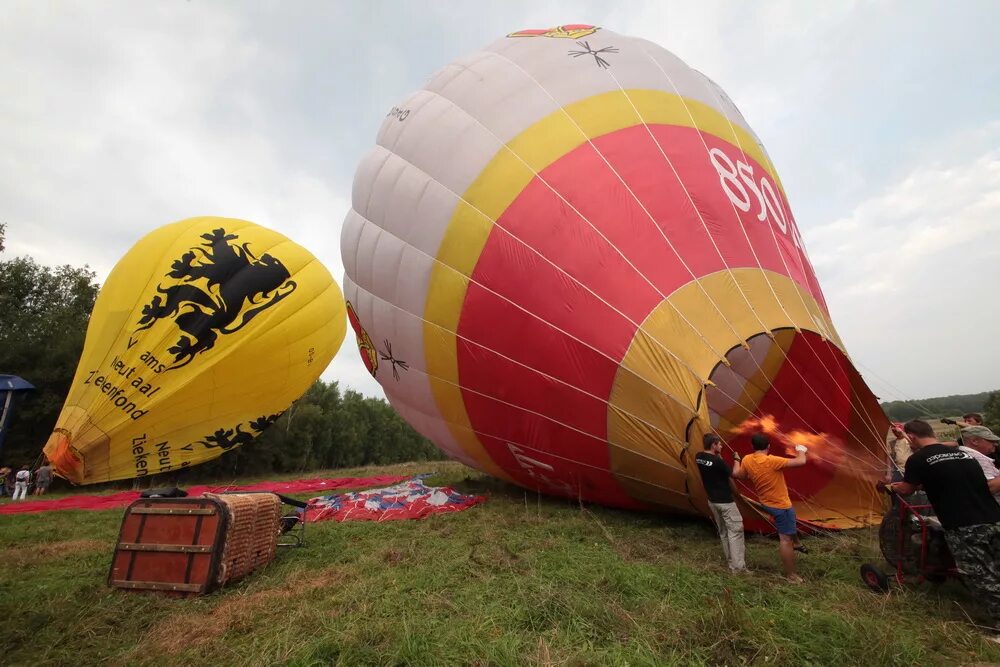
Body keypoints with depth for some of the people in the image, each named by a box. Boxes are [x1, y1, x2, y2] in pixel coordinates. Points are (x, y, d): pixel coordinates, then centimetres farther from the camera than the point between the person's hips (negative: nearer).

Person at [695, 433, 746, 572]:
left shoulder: (698, 457, -4)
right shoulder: (717, 461, -25)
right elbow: (734, 474, -11)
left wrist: (718, 456, 7)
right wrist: (736, 460, 2)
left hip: (712, 501, 7)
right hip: (725, 502, -7)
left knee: (723, 532, 19)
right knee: (735, 530, 2)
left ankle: (731, 561, 29)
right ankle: (738, 566, 4)